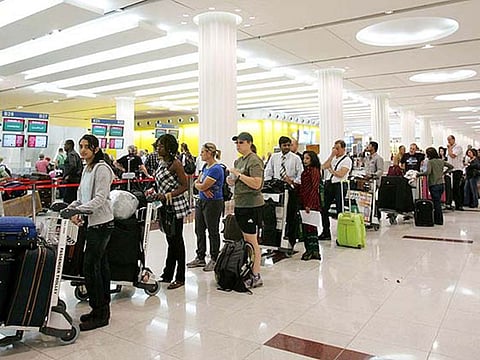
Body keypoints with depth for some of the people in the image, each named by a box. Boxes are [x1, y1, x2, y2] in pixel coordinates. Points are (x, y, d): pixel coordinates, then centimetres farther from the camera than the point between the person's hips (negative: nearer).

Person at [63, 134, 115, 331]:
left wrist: (79, 210, -25)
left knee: (90, 266, -7)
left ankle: (99, 314, 4)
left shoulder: (102, 169, -12)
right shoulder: (87, 169, 16)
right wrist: (70, 208, 3)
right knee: (100, 265, 13)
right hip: (92, 223, 9)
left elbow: (100, 198, -20)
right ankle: (103, 309, 22)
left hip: (101, 223, -9)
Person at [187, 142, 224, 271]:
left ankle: (214, 260, 17)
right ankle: (200, 258, 26)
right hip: (201, 202, 9)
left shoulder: (216, 169, -19)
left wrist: (199, 185, 0)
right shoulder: (205, 166, 10)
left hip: (213, 203, -9)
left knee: (213, 232, 4)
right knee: (199, 230, 14)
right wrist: (204, 189, -12)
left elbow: (203, 186, -22)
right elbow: (197, 183, 8)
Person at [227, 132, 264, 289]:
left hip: (251, 205, -9)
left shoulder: (254, 161, -11)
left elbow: (256, 183, -21)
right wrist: (232, 181, 6)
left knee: (251, 241, -4)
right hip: (240, 204, 9)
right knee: (242, 240, 12)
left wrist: (238, 174, -17)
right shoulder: (238, 161, 17)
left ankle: (256, 277, 4)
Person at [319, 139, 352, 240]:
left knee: (340, 210, -2)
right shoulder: (332, 157, 15)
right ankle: (326, 233, 19)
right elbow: (324, 166, -2)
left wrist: (330, 169, -4)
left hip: (339, 185, -6)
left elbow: (341, 174, -16)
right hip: (328, 184, 7)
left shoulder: (347, 160, -4)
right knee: (324, 208, 8)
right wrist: (332, 155, -4)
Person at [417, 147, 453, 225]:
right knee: (437, 201, 14)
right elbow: (451, 166, 17)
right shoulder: (441, 161, 8)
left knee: (436, 202, 0)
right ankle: (436, 219, 19)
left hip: (434, 184, -6)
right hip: (441, 183, 7)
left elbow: (428, 172, -26)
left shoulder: (430, 162, -12)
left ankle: (439, 220, 5)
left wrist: (419, 174, -16)